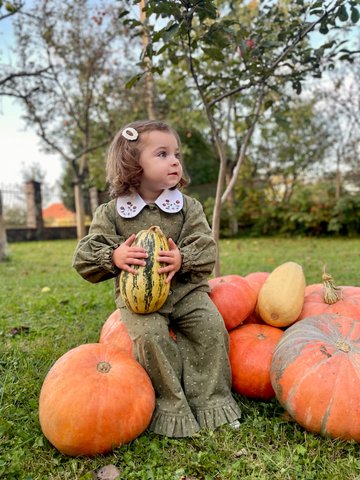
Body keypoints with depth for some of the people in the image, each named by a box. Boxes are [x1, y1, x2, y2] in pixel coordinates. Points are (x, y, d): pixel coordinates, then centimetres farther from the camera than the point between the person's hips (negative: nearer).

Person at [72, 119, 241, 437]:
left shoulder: (188, 207, 3)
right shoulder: (111, 213, -1)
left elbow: (207, 249, -3)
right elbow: (84, 258, -1)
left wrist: (183, 259, -24)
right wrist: (114, 257, -21)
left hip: (185, 289, 2)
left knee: (211, 327, -17)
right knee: (149, 334, -27)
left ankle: (212, 403, 2)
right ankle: (173, 409, -7)